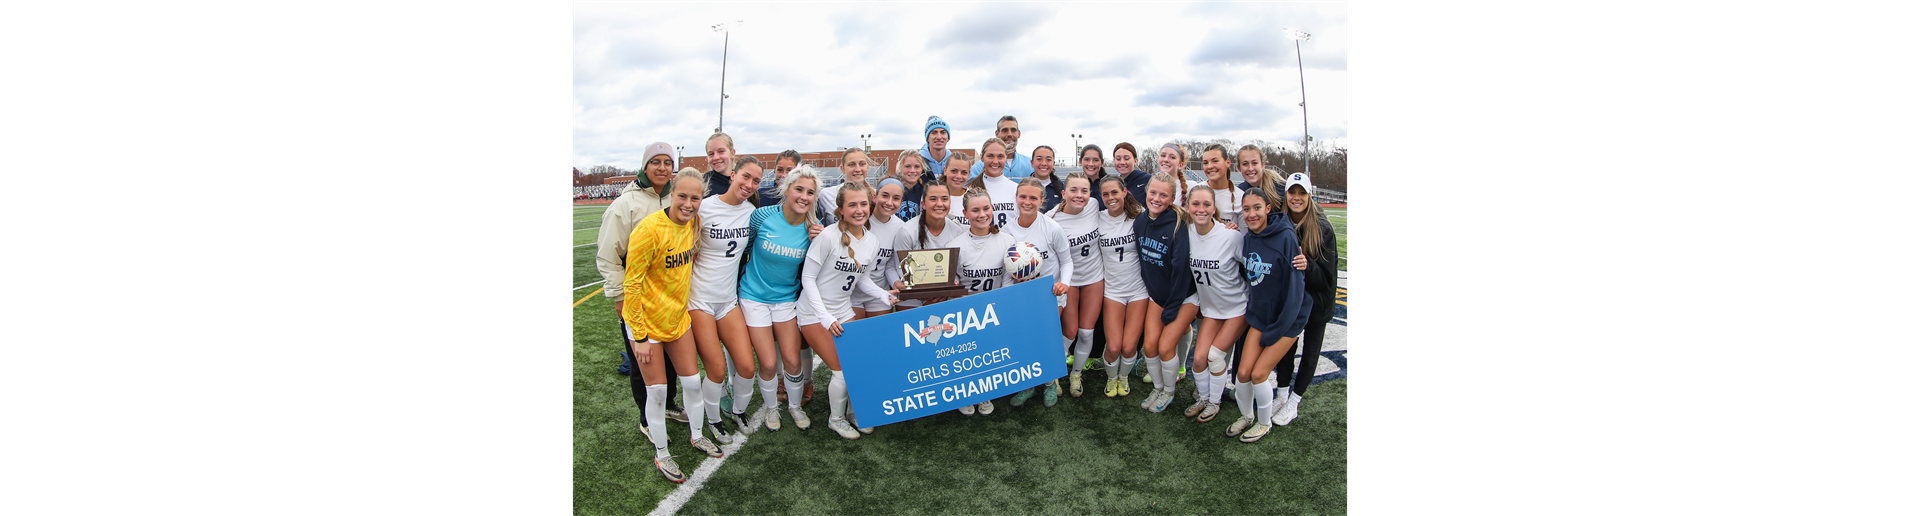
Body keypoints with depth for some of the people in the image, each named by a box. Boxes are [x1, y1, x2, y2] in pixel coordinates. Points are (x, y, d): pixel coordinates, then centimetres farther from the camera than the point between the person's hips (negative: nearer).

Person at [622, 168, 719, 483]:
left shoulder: (692, 223, -4)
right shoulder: (649, 229, -25)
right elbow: (632, 285, -19)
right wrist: (639, 335, -17)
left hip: (677, 316, 6)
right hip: (646, 319, -6)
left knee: (692, 381, 13)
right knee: (657, 390, 3)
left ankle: (697, 436, 36)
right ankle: (661, 455, 22)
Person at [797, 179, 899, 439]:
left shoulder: (872, 242, -2)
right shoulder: (829, 236, -22)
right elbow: (808, 278, -17)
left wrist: (884, 295, -5)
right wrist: (826, 317, -23)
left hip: (844, 311, 6)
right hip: (815, 313, -6)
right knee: (843, 370, -8)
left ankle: (853, 412, 27)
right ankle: (836, 418, 19)